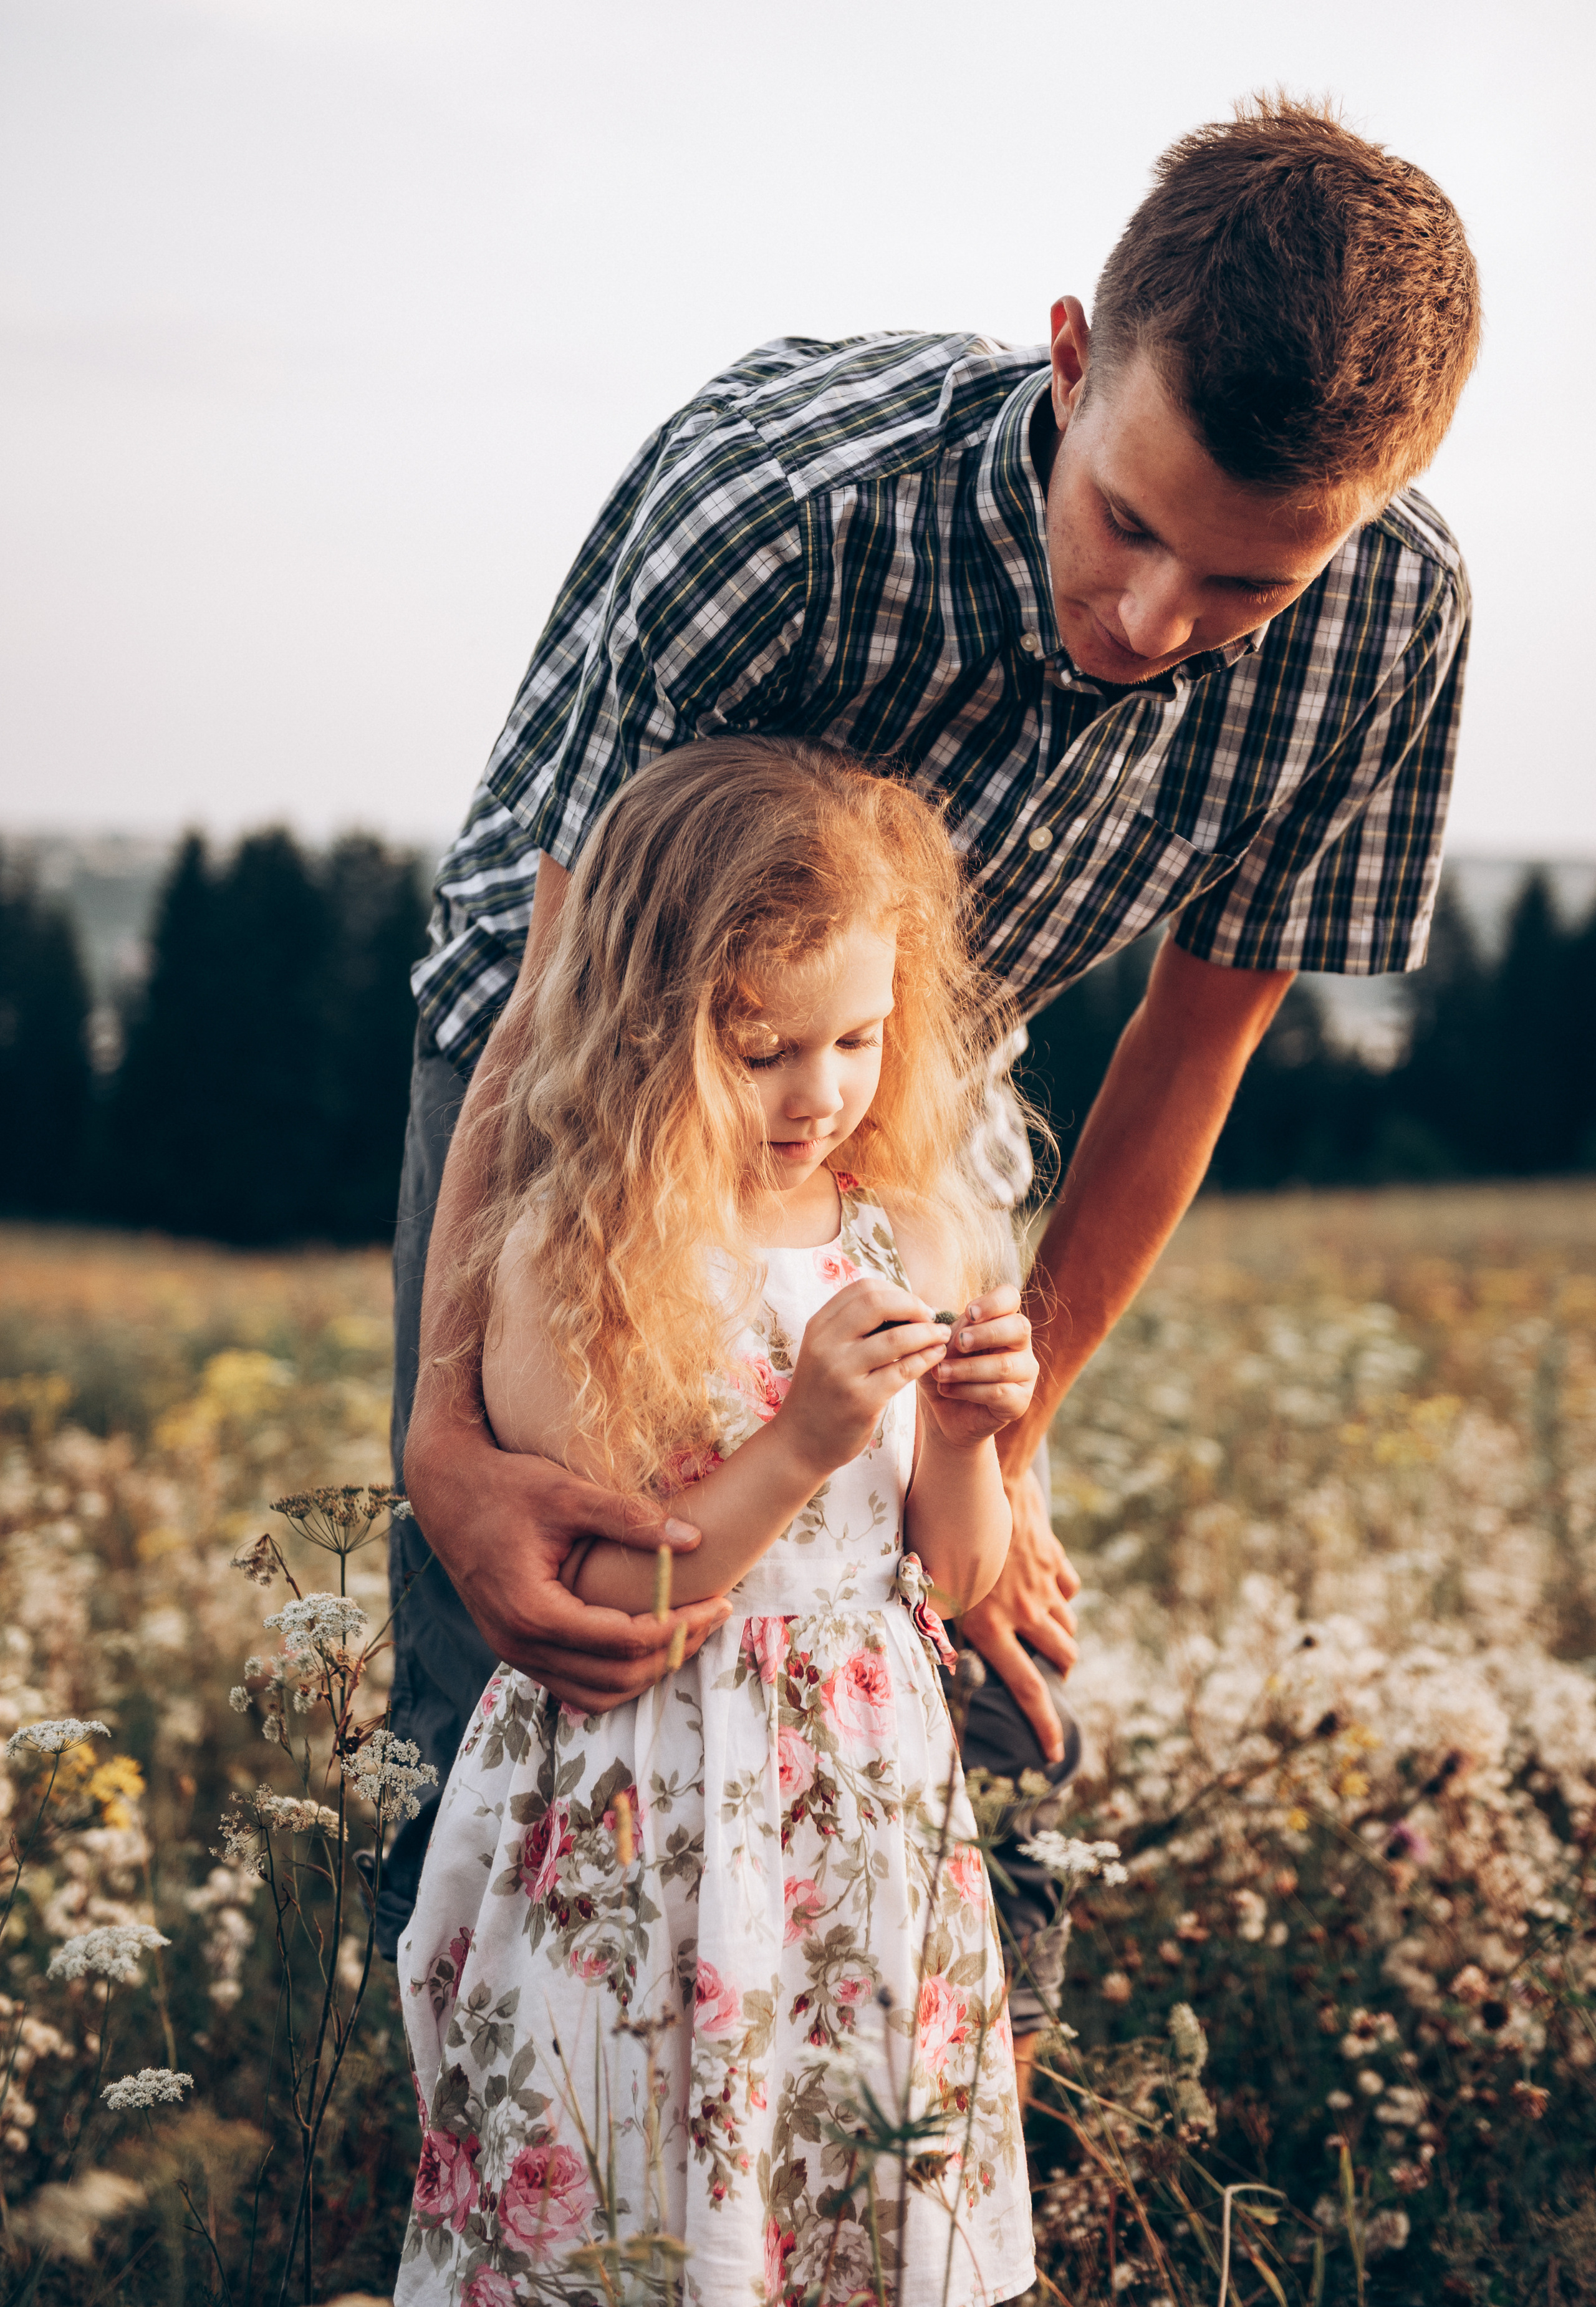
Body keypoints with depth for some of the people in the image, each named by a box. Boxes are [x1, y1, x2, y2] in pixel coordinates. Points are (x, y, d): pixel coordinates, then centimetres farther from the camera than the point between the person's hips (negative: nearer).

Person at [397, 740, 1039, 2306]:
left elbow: (957, 1582, 7)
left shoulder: (917, 1237, 1)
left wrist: (965, 1440, -12)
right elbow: (595, 1608, -15)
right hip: (649, 1832, -4)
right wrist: (803, 1443, -23)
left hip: (874, 1813, 4)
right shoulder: (567, 1270, -13)